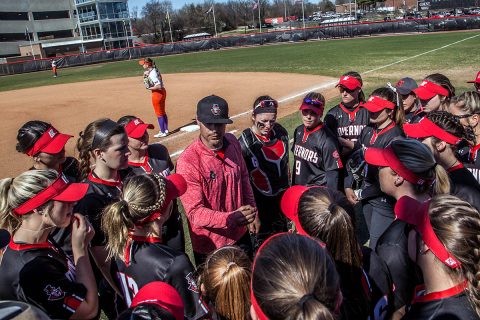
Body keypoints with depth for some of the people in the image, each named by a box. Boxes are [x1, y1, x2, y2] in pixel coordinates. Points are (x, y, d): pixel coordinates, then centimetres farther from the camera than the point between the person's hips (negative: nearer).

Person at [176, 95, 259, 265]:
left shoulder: (233, 142, -6)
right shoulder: (187, 161, -26)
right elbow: (194, 212, -26)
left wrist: (252, 213, 12)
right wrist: (230, 218, -40)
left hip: (240, 235, 6)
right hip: (210, 246, -6)